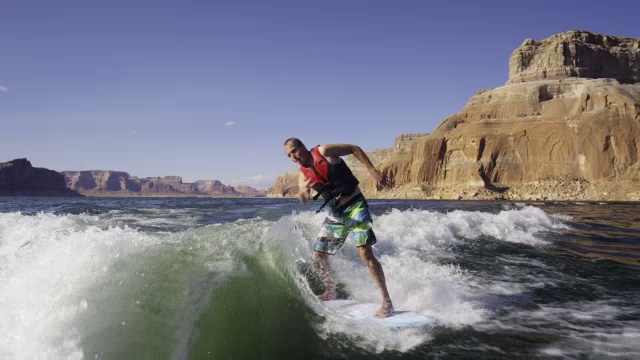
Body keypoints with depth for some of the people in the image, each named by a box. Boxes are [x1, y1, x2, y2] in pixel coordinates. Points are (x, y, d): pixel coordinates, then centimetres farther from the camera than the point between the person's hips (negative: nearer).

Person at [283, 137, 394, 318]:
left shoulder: (324, 151, -9)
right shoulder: (303, 175, 5)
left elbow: (355, 149, -4)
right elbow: (304, 200, -8)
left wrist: (373, 172, -13)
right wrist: (303, 192, -33)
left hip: (356, 206, -6)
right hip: (336, 213, 6)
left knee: (365, 253, -17)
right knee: (318, 256, 8)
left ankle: (387, 302, -10)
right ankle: (330, 292, 31)